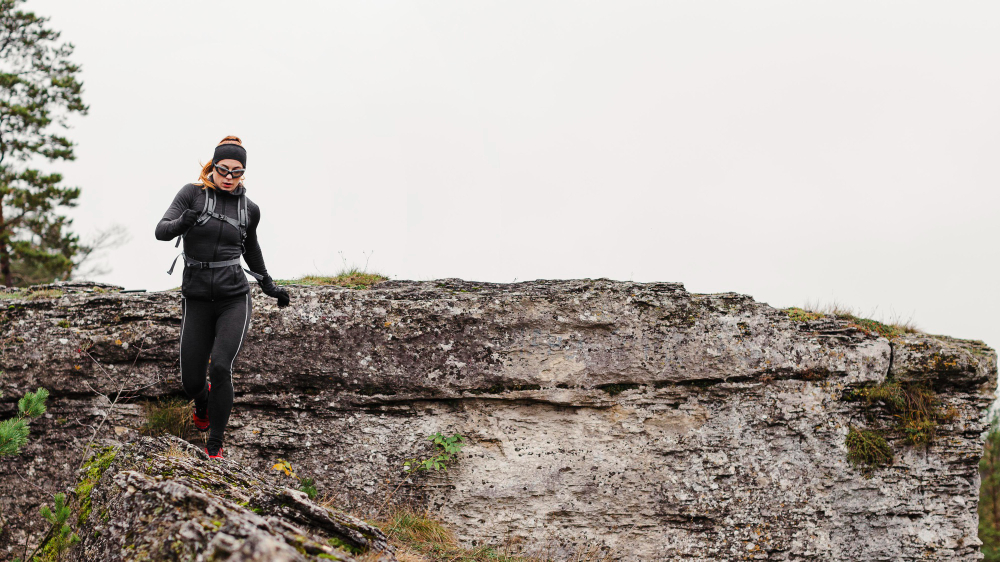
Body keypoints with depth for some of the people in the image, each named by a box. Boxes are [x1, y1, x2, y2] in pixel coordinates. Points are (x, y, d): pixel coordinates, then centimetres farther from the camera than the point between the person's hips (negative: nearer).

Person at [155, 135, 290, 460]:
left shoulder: (249, 209, 6)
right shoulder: (192, 194, -1)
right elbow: (161, 231, -12)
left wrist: (269, 286, 31)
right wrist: (181, 223, -35)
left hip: (234, 300, 0)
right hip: (196, 301, 0)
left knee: (220, 366, -21)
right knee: (191, 381, 3)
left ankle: (215, 444, -6)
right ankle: (203, 403, 42)